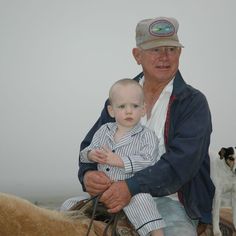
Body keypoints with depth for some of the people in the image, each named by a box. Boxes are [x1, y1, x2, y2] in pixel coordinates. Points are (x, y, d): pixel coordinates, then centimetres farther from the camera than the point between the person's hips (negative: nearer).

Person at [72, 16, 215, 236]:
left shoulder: (193, 102, -1)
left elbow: (183, 160, -14)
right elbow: (91, 145, 11)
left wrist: (132, 187, -26)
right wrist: (87, 174, -13)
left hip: (169, 199, -4)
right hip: (117, 194, 5)